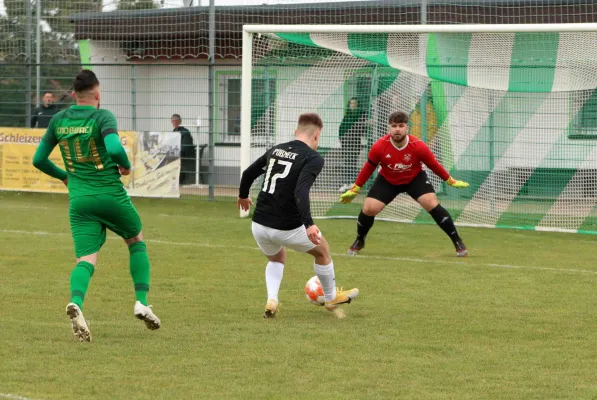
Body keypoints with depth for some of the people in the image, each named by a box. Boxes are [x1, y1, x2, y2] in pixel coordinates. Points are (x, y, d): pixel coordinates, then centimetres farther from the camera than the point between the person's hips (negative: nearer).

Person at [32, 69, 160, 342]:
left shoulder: (58, 120, 7)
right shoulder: (102, 117, -9)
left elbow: (39, 159, 13)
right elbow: (114, 148, -26)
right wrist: (126, 166, -4)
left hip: (79, 200, 3)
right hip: (111, 194, -3)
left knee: (86, 259, -4)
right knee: (136, 242, 21)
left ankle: (76, 302, -34)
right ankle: (141, 302, 11)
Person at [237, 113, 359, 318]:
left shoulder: (276, 150, 9)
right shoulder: (313, 158, -11)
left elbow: (248, 173, 22)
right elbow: (300, 192, -27)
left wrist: (243, 196, 41)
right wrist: (309, 224, -35)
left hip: (259, 225, 5)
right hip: (287, 229, -5)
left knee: (276, 259, 34)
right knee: (322, 251, 25)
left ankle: (271, 300, 10)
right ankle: (331, 298, 40)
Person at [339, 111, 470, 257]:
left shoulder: (418, 146, -27)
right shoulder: (379, 146, -25)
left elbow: (434, 165, -10)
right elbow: (368, 168, -8)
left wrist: (452, 182, -2)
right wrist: (354, 190, -2)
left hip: (415, 179, -1)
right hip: (387, 181, 1)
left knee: (432, 204, -19)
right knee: (368, 209, -12)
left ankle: (458, 242, -8)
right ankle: (359, 242, 19)